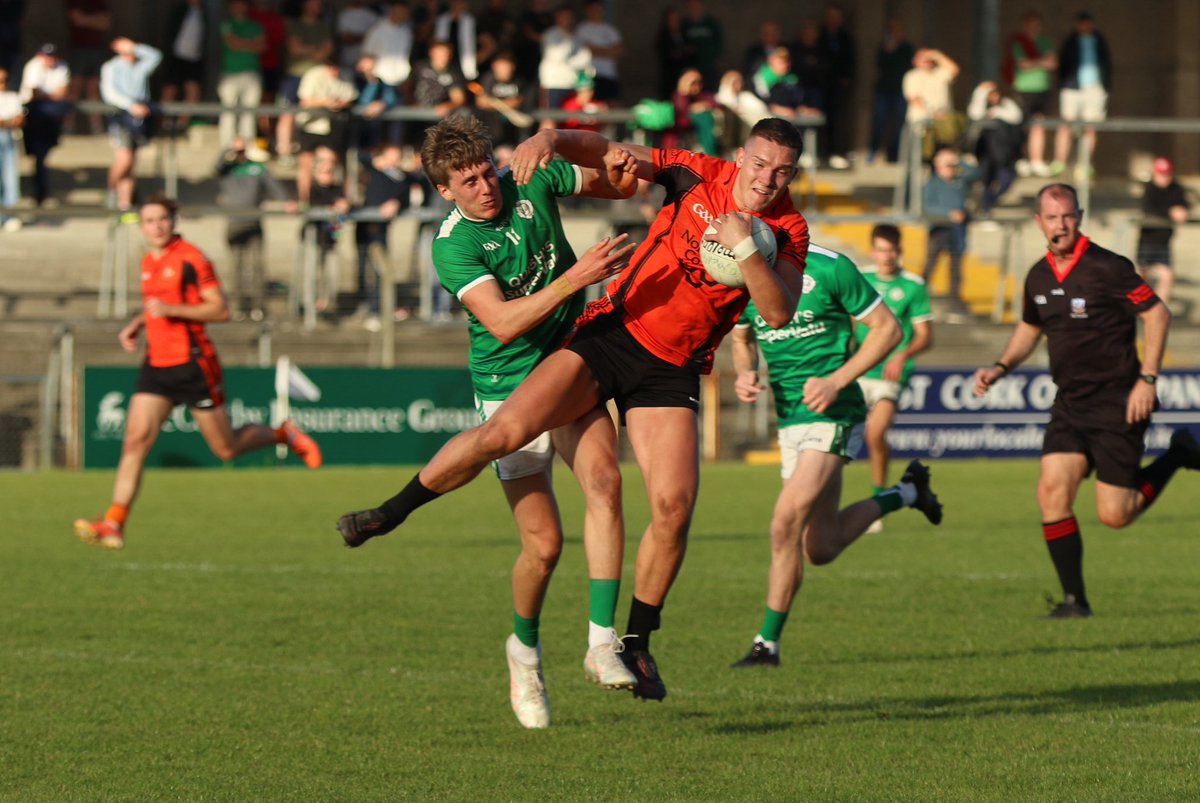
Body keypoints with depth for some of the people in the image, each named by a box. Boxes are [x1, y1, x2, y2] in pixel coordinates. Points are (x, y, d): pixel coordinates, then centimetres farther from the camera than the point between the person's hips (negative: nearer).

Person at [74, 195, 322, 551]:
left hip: (193, 364, -6)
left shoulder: (190, 259, -11)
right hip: (157, 364, 6)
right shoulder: (148, 262, 13)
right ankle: (114, 524, -13)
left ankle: (284, 434, 30)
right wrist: (135, 325, 12)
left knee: (227, 449, 3)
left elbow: (221, 310, -14)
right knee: (135, 440, -8)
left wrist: (172, 309, -23)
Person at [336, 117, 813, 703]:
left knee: (674, 506, -13)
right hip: (610, 331, -1)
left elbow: (779, 313, -17)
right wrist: (550, 138, -13)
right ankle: (392, 512, 4)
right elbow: (603, 153, 6)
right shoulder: (698, 176, -2)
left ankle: (636, 643, 6)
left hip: (670, 369, 1)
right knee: (506, 430, -17)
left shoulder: (788, 232, -3)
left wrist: (745, 247, -29)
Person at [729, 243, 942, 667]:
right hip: (790, 417, 7)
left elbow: (888, 328, -6)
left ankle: (768, 643, -7)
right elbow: (742, 338, 19)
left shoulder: (829, 268, -13)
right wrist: (743, 375, -3)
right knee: (821, 548, 11)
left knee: (786, 525, -19)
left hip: (833, 413, -7)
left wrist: (837, 380, -16)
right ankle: (906, 493, 36)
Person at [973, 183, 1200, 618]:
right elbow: (1030, 328, 24)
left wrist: (1147, 378, -15)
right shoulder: (1039, 276, 6)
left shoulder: (1107, 268, -15)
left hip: (1117, 403, -6)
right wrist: (1000, 368, 9)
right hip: (1070, 403, 6)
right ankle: (1074, 599, -2)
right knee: (1052, 491, -11)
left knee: (1114, 515, -5)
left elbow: (1157, 313, -11)